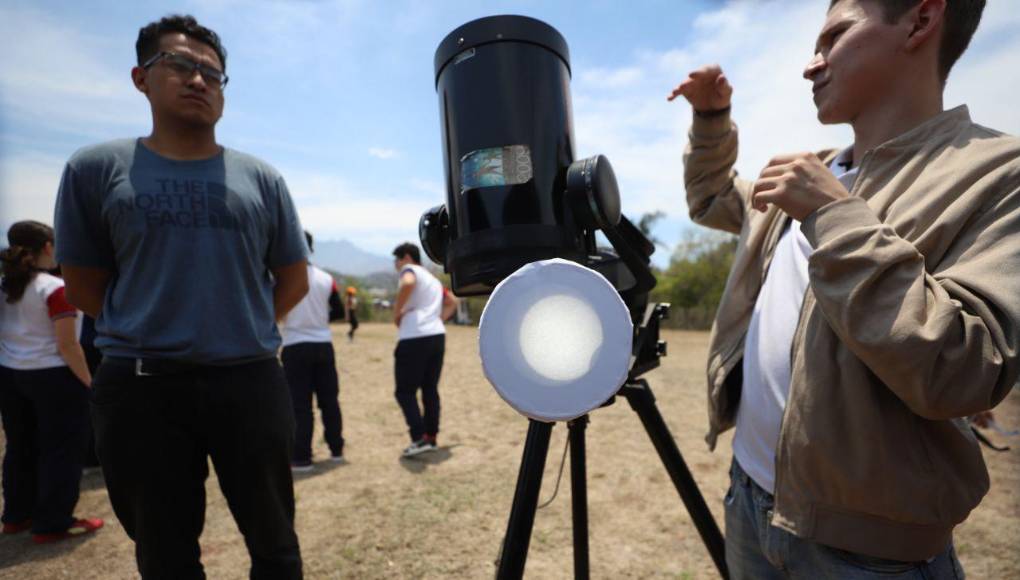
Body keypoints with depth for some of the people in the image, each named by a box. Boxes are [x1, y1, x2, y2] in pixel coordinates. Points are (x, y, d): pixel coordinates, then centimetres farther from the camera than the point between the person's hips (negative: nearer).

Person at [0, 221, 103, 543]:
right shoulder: (55, 288, -15)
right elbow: (66, 345, -17)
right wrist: (88, 382, -12)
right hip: (53, 377, -7)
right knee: (61, 450, 4)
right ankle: (53, 524, 10)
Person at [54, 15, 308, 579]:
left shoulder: (261, 178, 5)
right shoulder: (95, 168, 3)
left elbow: (294, 280, 9)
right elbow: (84, 285, 7)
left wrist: (241, 329, 6)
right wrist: (147, 331, 7)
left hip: (250, 381, 1)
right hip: (140, 387, 0)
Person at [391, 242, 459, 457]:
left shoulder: (410, 270, 0)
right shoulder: (432, 278, 25)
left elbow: (408, 283, -24)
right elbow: (452, 302, 31)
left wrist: (396, 312, -14)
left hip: (414, 339, -8)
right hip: (437, 336, 8)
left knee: (405, 392, -1)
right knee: (430, 389, 14)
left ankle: (420, 439, -8)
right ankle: (431, 437, 19)